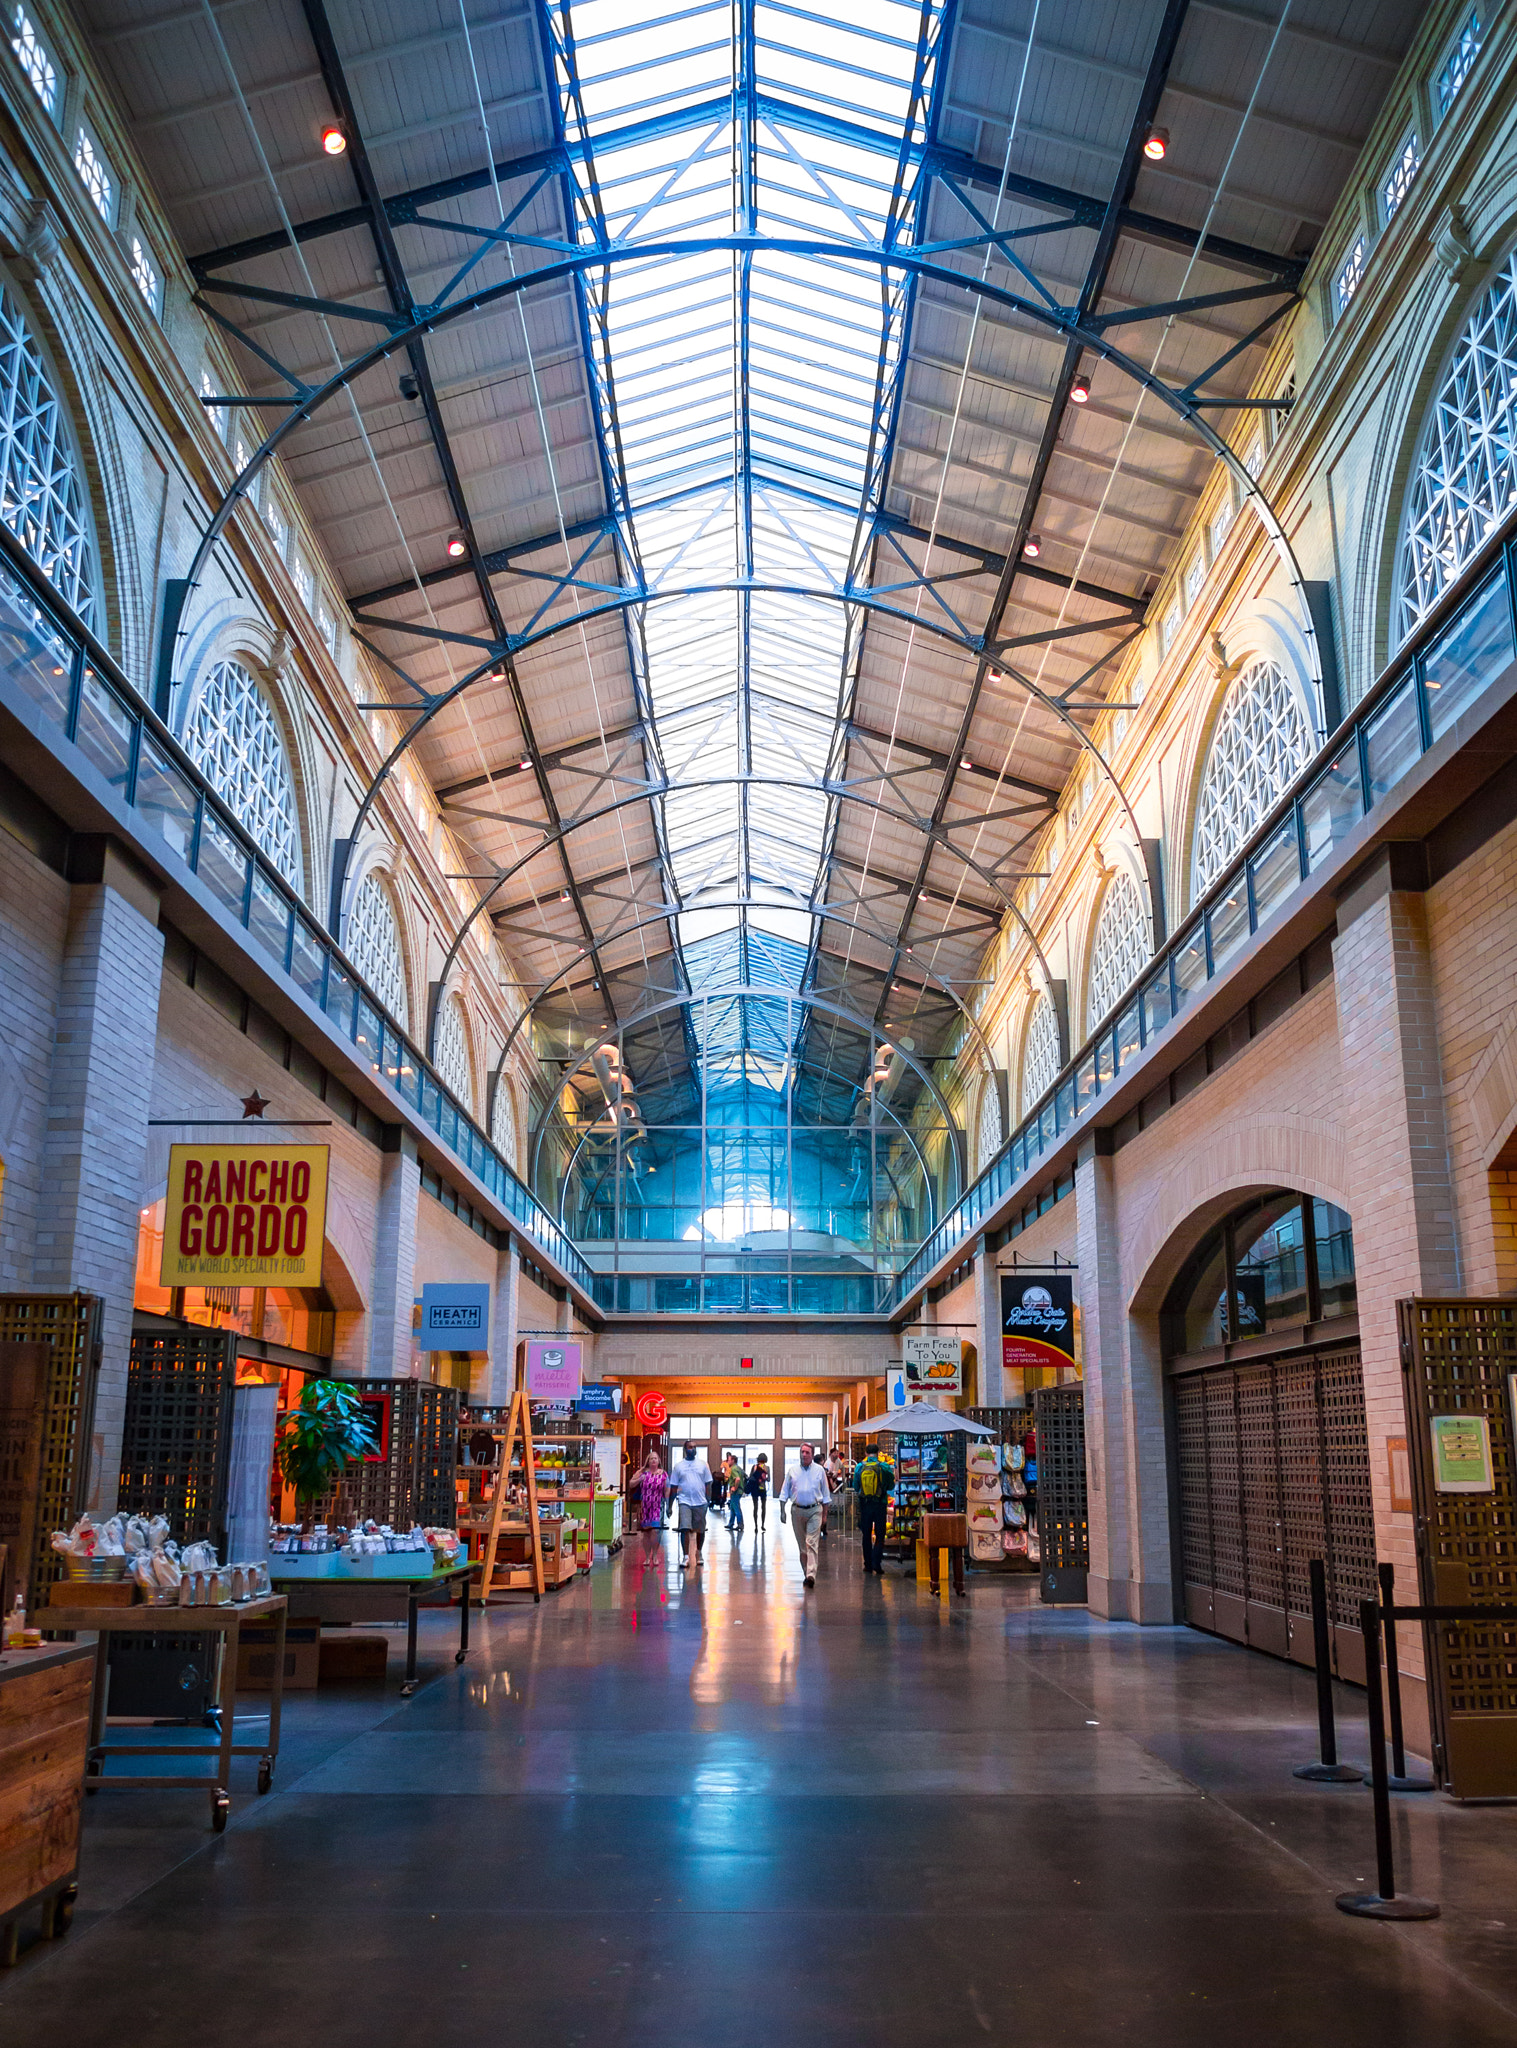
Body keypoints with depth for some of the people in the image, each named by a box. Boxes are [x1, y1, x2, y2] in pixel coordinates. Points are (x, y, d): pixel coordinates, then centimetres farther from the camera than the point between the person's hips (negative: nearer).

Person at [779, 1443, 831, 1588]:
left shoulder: (819, 1470, 4)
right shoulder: (793, 1470, 6)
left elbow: (825, 1493, 10)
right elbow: (785, 1491, 11)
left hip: (814, 1510, -2)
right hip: (797, 1510, 2)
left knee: (811, 1543, -13)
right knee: (801, 1545, 7)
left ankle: (811, 1575, -21)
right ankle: (807, 1573, 18)